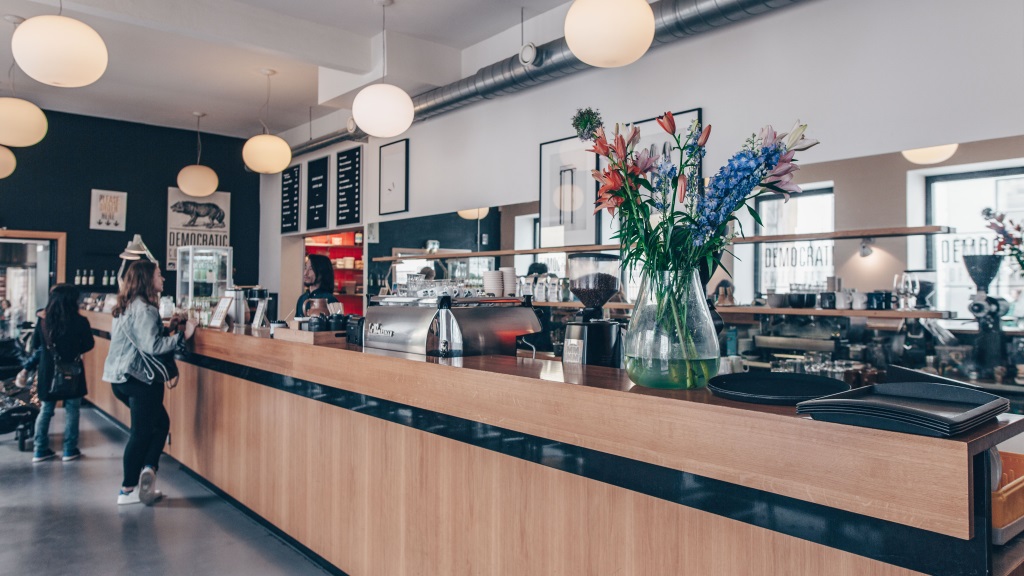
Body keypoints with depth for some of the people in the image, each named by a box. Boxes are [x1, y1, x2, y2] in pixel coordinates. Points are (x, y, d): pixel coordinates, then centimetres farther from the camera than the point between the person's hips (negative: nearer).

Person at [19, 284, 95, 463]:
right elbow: (89, 344, -1)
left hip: (47, 372, 3)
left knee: (45, 410, 14)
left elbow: (35, 347, 5)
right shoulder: (80, 322, -14)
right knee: (71, 410, 8)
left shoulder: (42, 321, -5)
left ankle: (40, 450, 20)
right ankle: (70, 450, 12)